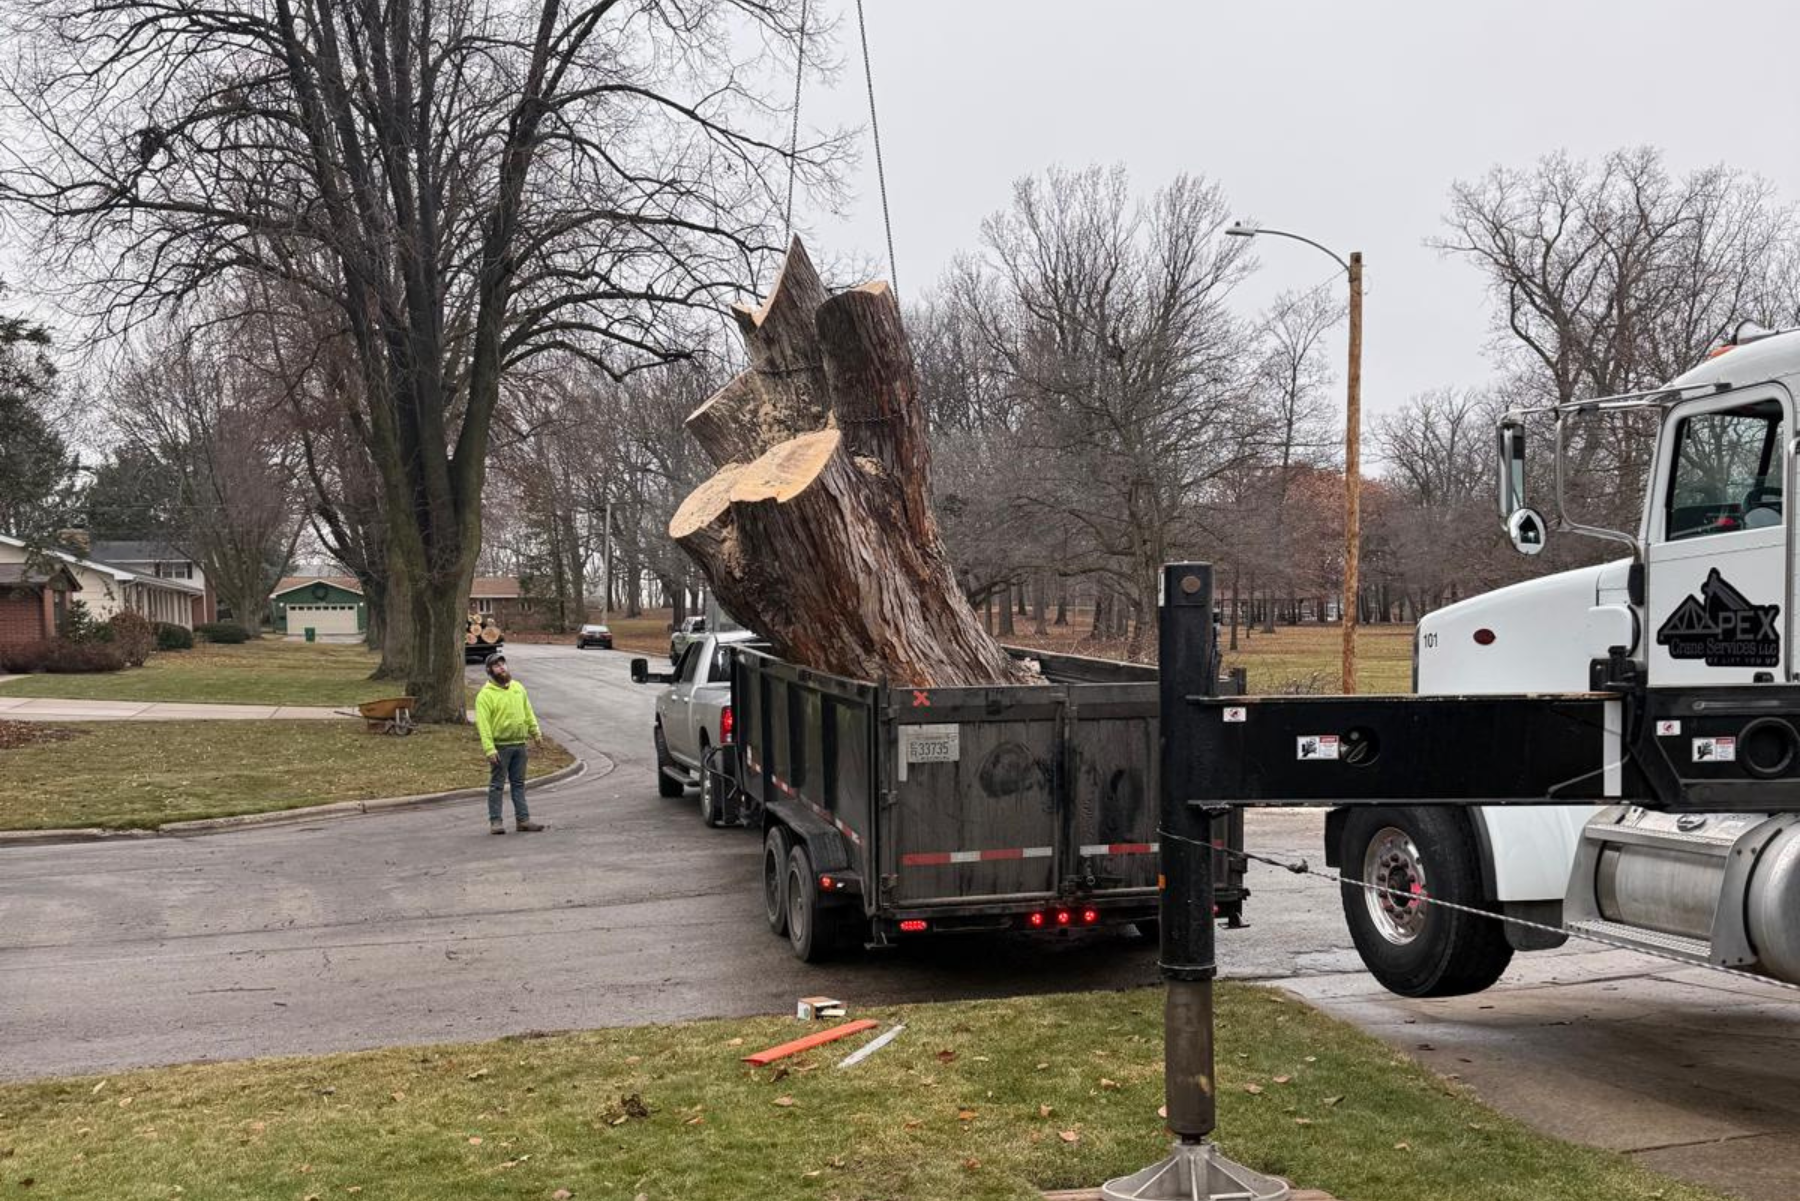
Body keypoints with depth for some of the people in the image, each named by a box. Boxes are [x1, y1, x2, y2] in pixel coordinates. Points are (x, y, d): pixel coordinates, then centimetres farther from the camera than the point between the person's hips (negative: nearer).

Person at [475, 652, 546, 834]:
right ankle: (495, 822, 7)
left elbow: (528, 713, 18)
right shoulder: (485, 694, -10)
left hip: (519, 744, 6)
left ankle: (523, 819, 15)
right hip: (500, 746, -6)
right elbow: (483, 723, -15)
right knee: (497, 785, 1)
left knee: (519, 783, 10)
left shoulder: (518, 687, 10)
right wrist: (489, 749, -21)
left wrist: (536, 732, 11)